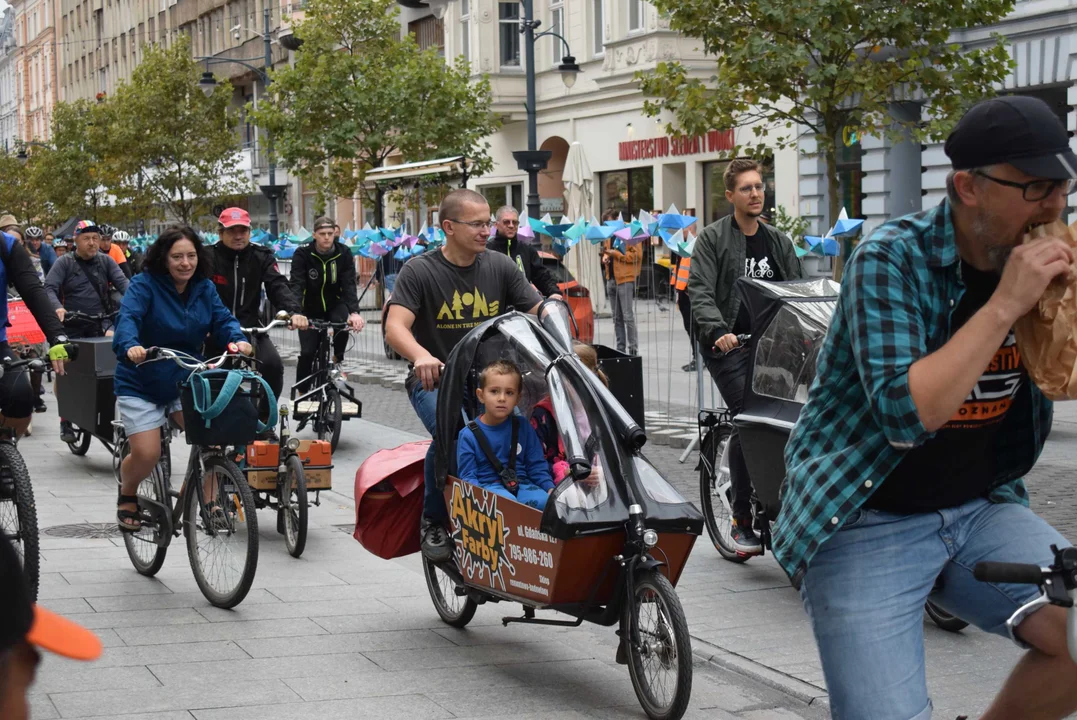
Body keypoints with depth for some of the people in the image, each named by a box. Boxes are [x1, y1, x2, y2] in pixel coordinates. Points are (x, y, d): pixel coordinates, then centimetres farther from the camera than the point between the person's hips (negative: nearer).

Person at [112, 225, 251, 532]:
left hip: (186, 382, 4)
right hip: (141, 385, -3)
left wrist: (238, 339, -29)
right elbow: (127, 318, -28)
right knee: (147, 453, -12)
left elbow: (222, 319, -6)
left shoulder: (204, 288, 3)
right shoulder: (144, 285, -13)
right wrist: (130, 346, -50)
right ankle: (126, 495, 22)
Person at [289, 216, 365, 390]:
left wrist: (354, 312, -39)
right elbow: (297, 285, -27)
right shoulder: (303, 253, -18)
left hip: (334, 304, 1)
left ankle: (337, 359, -4)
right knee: (307, 352, -10)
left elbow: (349, 285, -22)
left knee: (343, 322, -32)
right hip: (310, 308, -1)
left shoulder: (344, 254, -13)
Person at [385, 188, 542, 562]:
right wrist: (421, 356, -40)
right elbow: (395, 328, -18)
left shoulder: (500, 267, 6)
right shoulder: (420, 271, -6)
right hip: (435, 380, -3)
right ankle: (434, 521, -10)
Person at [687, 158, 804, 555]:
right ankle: (741, 520, -7)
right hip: (728, 344, -5)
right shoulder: (713, 238, 2)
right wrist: (718, 331, -25)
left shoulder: (778, 240, 17)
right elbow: (699, 291, -8)